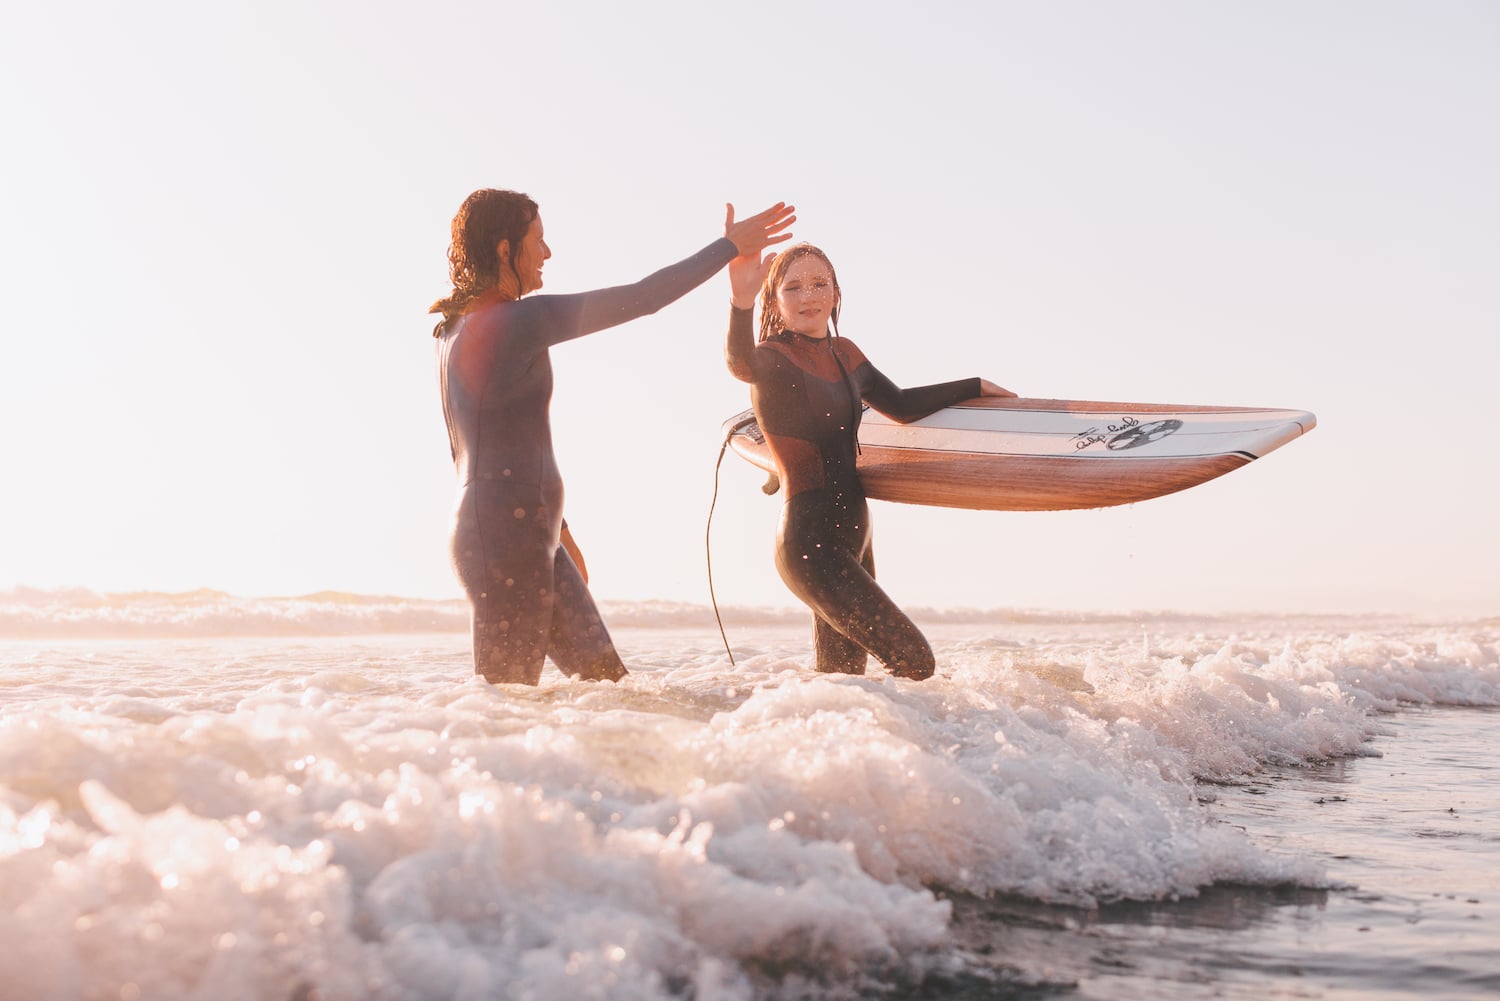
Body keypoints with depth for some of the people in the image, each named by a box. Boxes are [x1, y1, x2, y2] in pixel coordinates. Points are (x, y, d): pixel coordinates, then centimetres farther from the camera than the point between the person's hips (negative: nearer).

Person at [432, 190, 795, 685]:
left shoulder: (456, 329, 15)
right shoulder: (520, 319, -13)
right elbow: (641, 298, -11)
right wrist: (729, 246, -1)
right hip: (507, 533, -10)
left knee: (607, 681, 6)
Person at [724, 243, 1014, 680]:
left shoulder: (843, 353, 13)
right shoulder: (772, 357, -10)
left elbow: (900, 406, 29)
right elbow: (741, 364, -36)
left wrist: (974, 387, 31)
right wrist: (741, 304, -56)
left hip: (852, 534, 8)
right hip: (811, 542, -8)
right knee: (914, 662, -13)